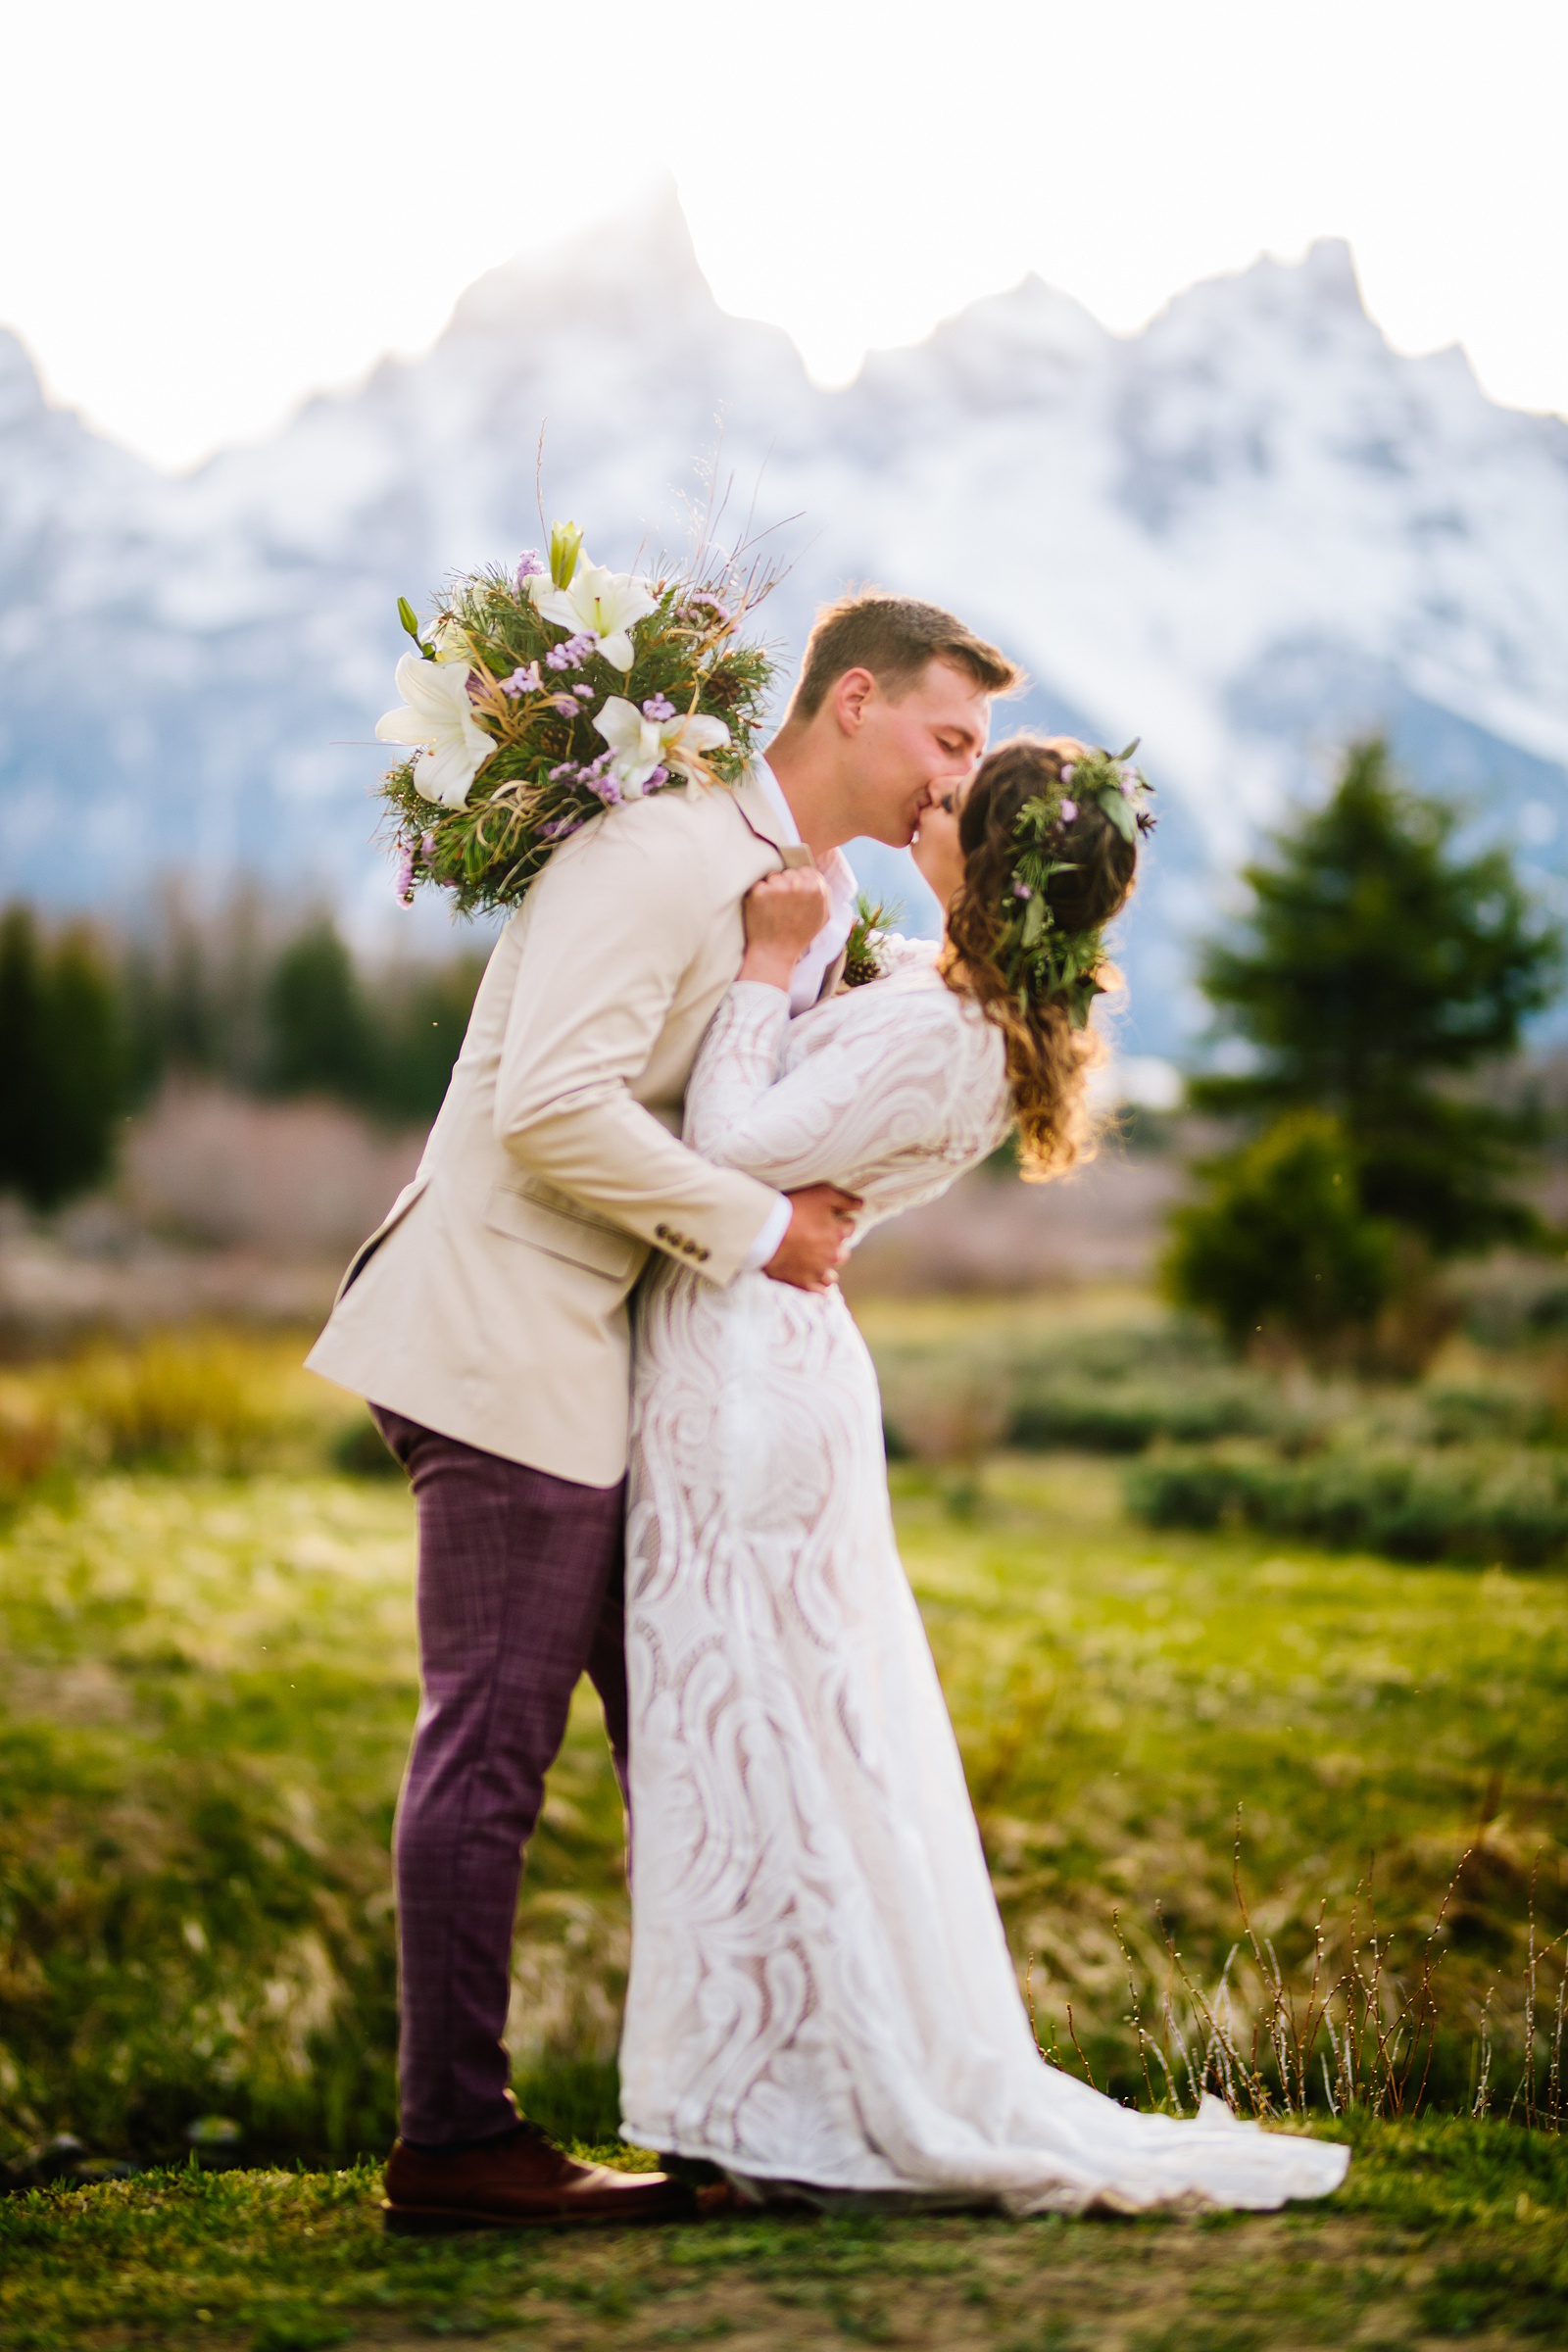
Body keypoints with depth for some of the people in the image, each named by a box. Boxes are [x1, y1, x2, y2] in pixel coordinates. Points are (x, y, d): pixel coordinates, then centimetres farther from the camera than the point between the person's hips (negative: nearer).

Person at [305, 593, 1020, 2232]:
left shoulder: (822, 899, 16)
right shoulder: (659, 856, -15)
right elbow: (552, 1104, -24)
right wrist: (755, 1231, -16)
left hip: (626, 1362, 10)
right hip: (520, 1352, -10)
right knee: (492, 1743, -5)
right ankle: (452, 2141, 2)